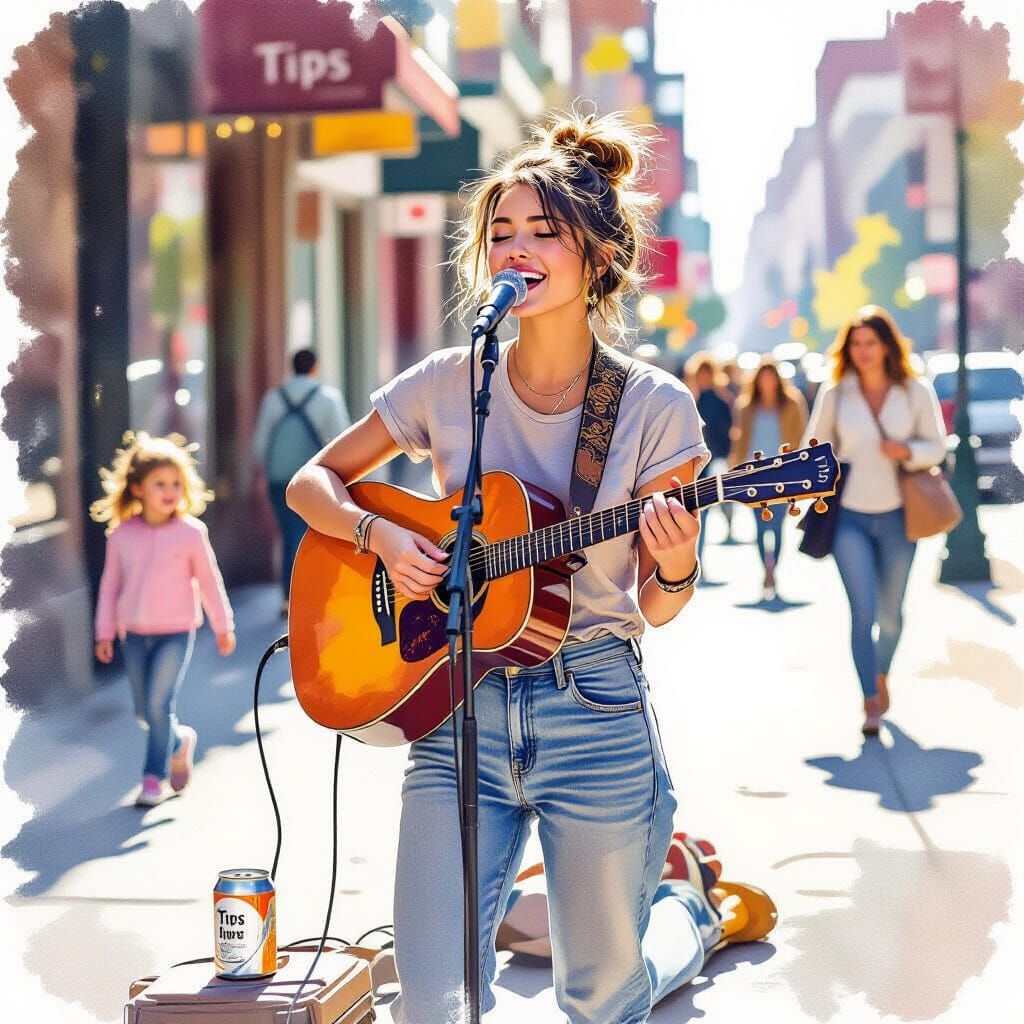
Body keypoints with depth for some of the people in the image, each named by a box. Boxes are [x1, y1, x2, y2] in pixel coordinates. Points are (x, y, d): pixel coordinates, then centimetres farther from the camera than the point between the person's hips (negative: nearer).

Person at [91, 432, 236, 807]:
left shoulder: (190, 532, -8)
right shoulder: (121, 535, -3)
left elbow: (209, 580, 1)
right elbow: (110, 584, 6)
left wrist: (223, 626, 7)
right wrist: (105, 632, 6)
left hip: (176, 632, -3)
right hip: (135, 634, 3)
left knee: (159, 703, -11)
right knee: (144, 710, 10)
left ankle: (156, 776, 1)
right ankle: (179, 741, 38)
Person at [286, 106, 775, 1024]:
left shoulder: (655, 407, -5)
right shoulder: (446, 386, -1)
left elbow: (656, 611, -1)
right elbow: (312, 483, 11)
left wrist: (675, 570, -23)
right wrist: (380, 533, -9)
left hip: (596, 714, -1)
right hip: (458, 707, 2)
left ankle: (685, 907, 43)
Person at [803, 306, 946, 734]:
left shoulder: (916, 391, 0)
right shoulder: (834, 393, 1)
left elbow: (937, 446, 4)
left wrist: (907, 450, -16)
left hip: (896, 516, 1)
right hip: (850, 515, -1)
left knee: (891, 612, 11)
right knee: (863, 610, -10)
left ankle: (881, 674, 39)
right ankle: (871, 703, -5)